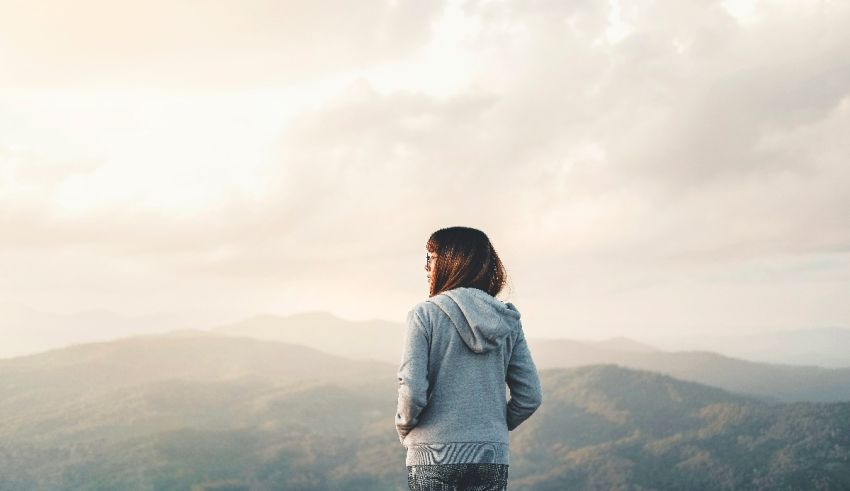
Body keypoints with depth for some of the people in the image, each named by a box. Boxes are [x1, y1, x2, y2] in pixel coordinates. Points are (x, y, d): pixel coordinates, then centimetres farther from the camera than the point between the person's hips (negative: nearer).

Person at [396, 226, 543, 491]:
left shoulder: (425, 314, -6)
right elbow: (530, 396, 6)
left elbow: (413, 392, -13)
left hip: (434, 458, -4)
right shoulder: (507, 319, 7)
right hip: (493, 458, 4)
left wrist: (404, 428, 6)